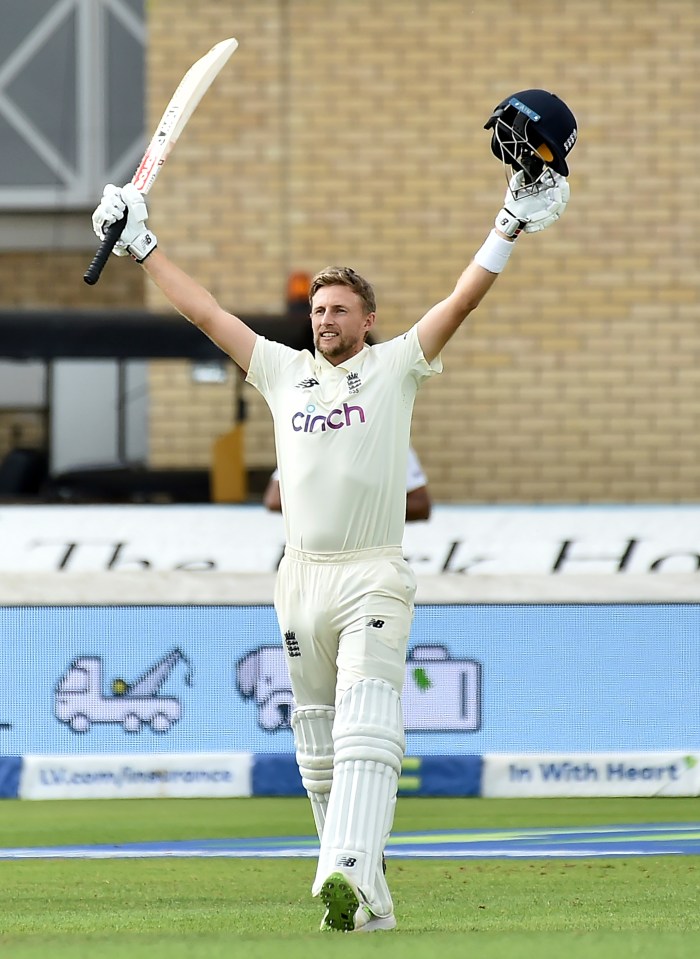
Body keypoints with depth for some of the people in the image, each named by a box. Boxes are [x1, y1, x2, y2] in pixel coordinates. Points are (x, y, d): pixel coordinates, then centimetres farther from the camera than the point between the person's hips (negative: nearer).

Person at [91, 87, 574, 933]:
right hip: (302, 574, 5)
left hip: (374, 577, -5)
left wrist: (513, 223, -11)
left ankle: (352, 873, -36)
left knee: (366, 722, -20)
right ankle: (359, 896, 15)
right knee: (316, 738, 7)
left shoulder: (395, 368, 5)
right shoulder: (283, 371, 14)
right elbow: (202, 310, 19)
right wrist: (139, 244, 21)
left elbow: (463, 298, -3)